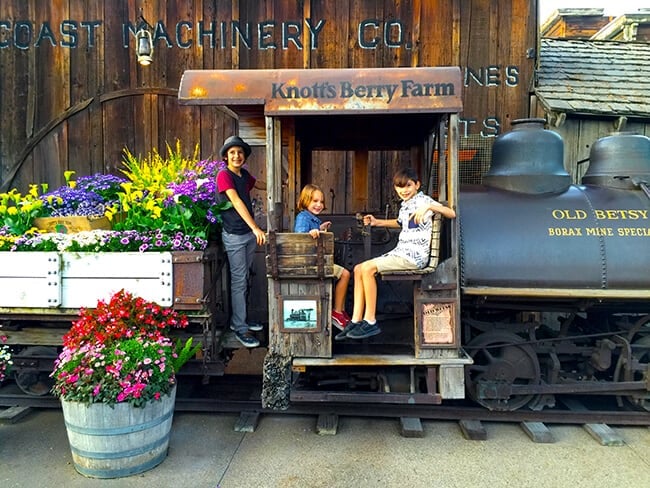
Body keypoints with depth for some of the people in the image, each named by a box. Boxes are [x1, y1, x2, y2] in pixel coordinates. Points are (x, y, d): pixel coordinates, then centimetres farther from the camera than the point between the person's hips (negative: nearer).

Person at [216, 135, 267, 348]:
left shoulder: (244, 175, 10)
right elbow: (237, 202, -25)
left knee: (243, 279, 14)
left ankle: (238, 320, 26)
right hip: (234, 235, -8)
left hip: (249, 233, 8)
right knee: (238, 280, -3)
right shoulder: (224, 175, -13)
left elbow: (264, 185, 29)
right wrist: (256, 228, -33)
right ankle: (240, 328, 5)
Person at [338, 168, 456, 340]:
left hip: (415, 255, -9)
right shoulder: (404, 204, 19)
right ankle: (356, 320, -1)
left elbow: (451, 214, -20)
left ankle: (370, 322, -15)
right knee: (358, 269, 2)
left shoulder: (422, 200, -7)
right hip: (400, 252, 9)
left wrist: (429, 206, -34)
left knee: (368, 268, -22)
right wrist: (377, 222, 31)